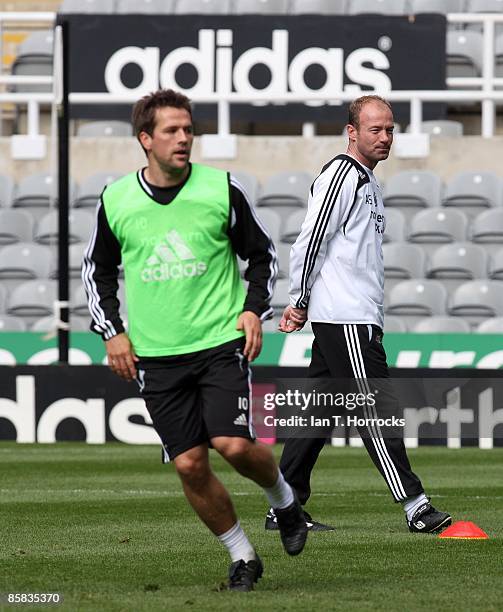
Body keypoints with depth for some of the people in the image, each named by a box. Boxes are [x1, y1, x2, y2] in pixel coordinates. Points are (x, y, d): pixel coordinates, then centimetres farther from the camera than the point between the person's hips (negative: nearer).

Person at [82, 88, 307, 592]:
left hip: (221, 341, -2)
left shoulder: (221, 189, -3)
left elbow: (261, 254, 10)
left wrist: (254, 309, -3)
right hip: (155, 356, 2)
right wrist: (111, 331, 6)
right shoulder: (116, 200, 1)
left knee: (235, 446, -17)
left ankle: (282, 498, 16)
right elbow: (97, 271, 16)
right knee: (190, 465, -2)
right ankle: (242, 556, 16)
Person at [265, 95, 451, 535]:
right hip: (345, 319, -10)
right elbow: (310, 240, -14)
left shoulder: (366, 180, 21)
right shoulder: (341, 174, -10)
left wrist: (301, 304, 18)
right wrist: (301, 303, -9)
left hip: (358, 316, 10)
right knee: (377, 410, -10)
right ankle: (415, 507, -11)